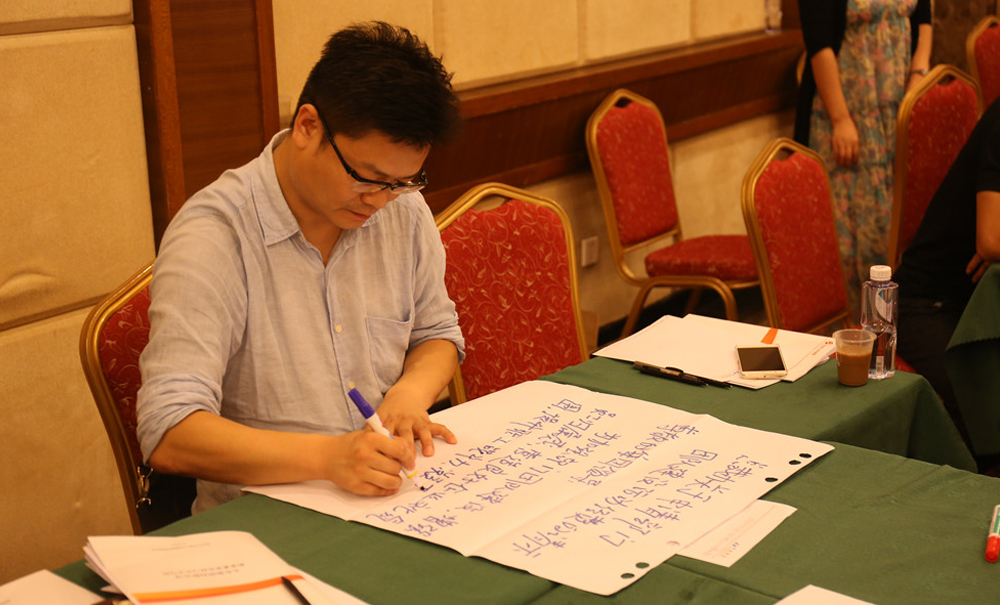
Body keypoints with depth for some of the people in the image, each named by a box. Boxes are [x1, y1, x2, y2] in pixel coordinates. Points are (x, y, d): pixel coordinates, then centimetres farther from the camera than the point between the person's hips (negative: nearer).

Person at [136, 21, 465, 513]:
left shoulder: (404, 210, 2)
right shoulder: (213, 237, -17)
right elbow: (169, 437, -24)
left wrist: (410, 392, -5)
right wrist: (327, 457, -36)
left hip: (392, 498, 4)